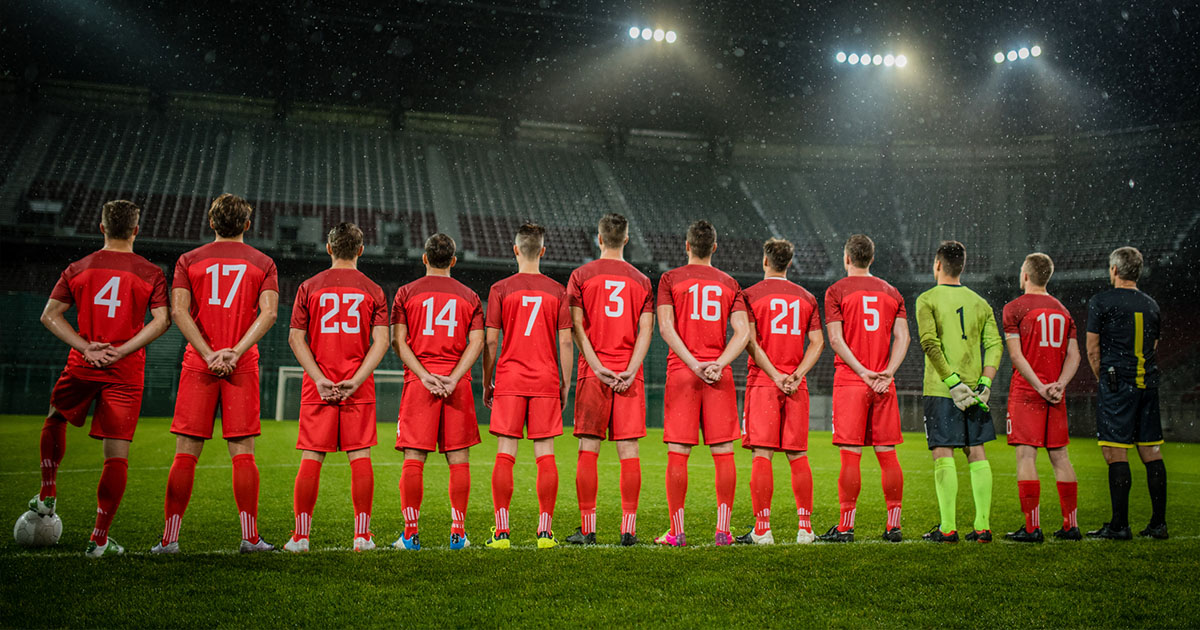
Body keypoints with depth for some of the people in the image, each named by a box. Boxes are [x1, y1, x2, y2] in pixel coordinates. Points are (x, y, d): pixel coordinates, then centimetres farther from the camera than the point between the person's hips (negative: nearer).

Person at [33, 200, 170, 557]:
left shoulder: (78, 269, 5)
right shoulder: (150, 273, -1)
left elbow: (50, 316, 1)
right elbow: (161, 321, -10)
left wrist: (86, 347, -5)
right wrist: (121, 351, -10)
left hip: (81, 367, 2)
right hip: (125, 373, -2)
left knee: (55, 421, 31)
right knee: (117, 455, 0)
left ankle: (47, 496, 33)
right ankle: (99, 540, 0)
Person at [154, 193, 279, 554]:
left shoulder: (189, 260, 8)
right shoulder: (262, 263, 7)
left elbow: (179, 311, -5)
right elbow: (269, 312, -7)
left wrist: (209, 354, -9)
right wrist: (235, 352, -11)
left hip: (198, 365, 1)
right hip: (243, 367, 0)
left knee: (186, 453, 4)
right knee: (243, 453, 2)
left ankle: (169, 538, 4)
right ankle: (250, 537, 3)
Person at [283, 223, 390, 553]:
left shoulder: (309, 287, 4)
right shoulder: (373, 290, 4)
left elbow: (296, 338, -2)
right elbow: (381, 341, -5)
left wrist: (320, 379, -6)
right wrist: (355, 380, -9)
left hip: (318, 387, 0)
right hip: (360, 388, 0)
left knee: (311, 458, 3)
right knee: (360, 456, 3)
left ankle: (301, 535, 5)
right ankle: (362, 535, 4)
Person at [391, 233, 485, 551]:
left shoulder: (407, 292, 7)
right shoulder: (469, 296, 10)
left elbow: (398, 341, -2)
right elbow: (477, 342, -1)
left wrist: (424, 375, -8)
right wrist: (453, 378, -8)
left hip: (418, 381, -1)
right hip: (457, 385, 1)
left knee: (413, 459, 1)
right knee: (458, 459, 5)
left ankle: (411, 533, 1)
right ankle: (458, 532, 6)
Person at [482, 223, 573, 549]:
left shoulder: (500, 289, 0)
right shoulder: (557, 291, 3)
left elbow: (490, 342, -1)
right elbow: (565, 342, 2)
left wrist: (486, 384, 8)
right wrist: (565, 384, 10)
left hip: (509, 381, -1)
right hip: (546, 382, 1)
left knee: (505, 455, 2)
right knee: (545, 455, 3)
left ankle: (501, 531, 1)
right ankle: (545, 531, 3)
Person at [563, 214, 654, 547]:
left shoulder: (581, 275, 3)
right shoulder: (641, 281, 9)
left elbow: (577, 327, -5)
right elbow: (646, 329, 0)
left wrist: (598, 367, -8)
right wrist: (630, 370, -7)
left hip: (593, 373, -1)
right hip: (629, 375, 2)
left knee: (588, 450, 2)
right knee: (629, 450, 3)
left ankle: (587, 528, 3)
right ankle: (629, 527, 3)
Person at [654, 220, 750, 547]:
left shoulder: (670, 279, 5)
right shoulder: (729, 284, 11)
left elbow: (665, 327, -7)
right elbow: (743, 332, 0)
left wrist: (693, 364, -10)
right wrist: (718, 364, -8)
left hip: (681, 371, -2)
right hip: (719, 373, 2)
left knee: (677, 453, 0)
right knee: (723, 453, 4)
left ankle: (677, 532, 1)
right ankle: (723, 530, 3)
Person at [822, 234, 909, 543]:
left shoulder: (836, 291, 1)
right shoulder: (892, 292, 13)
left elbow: (836, 339, -9)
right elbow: (902, 337, 4)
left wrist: (862, 372, -10)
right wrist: (887, 373, -4)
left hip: (850, 381, -4)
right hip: (884, 384, 4)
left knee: (851, 455, -3)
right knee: (887, 455, 7)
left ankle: (845, 527, -1)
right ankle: (893, 526, 11)